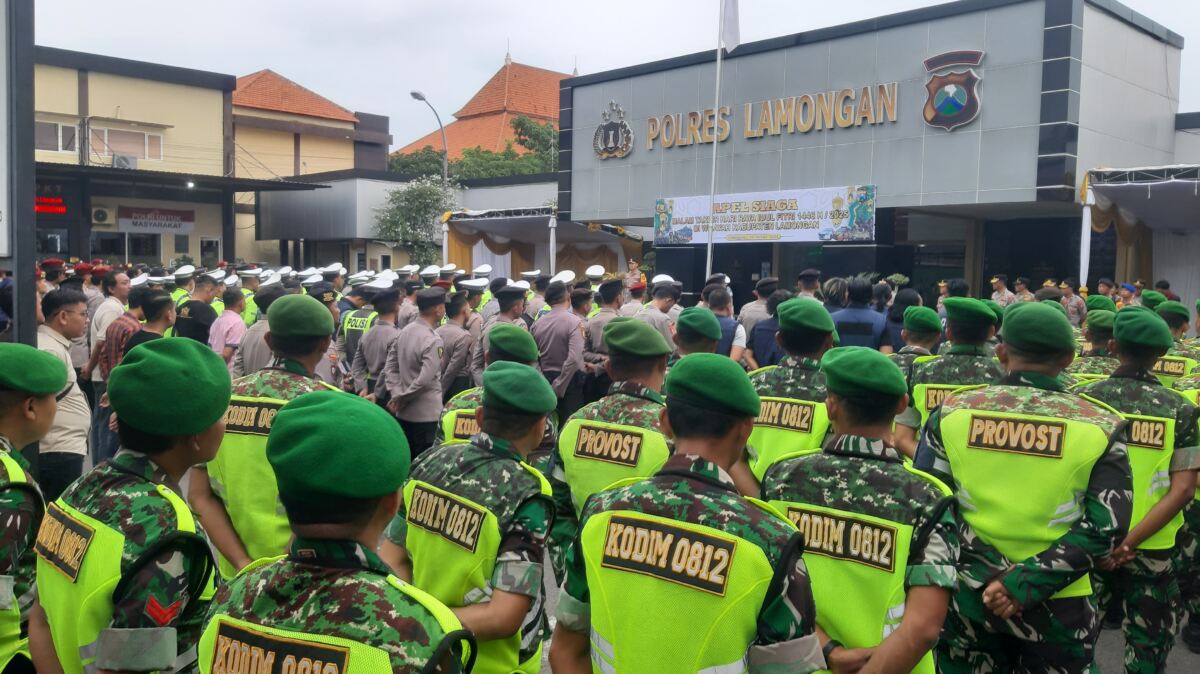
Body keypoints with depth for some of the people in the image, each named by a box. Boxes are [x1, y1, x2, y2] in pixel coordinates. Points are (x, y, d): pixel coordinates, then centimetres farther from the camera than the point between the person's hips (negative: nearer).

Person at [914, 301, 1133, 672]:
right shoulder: (1099, 426, -8)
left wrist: (991, 572, -11)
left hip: (966, 596, 1)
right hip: (1056, 605, 0)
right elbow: (1106, 527, -13)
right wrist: (1024, 583, -16)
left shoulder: (951, 412, -6)